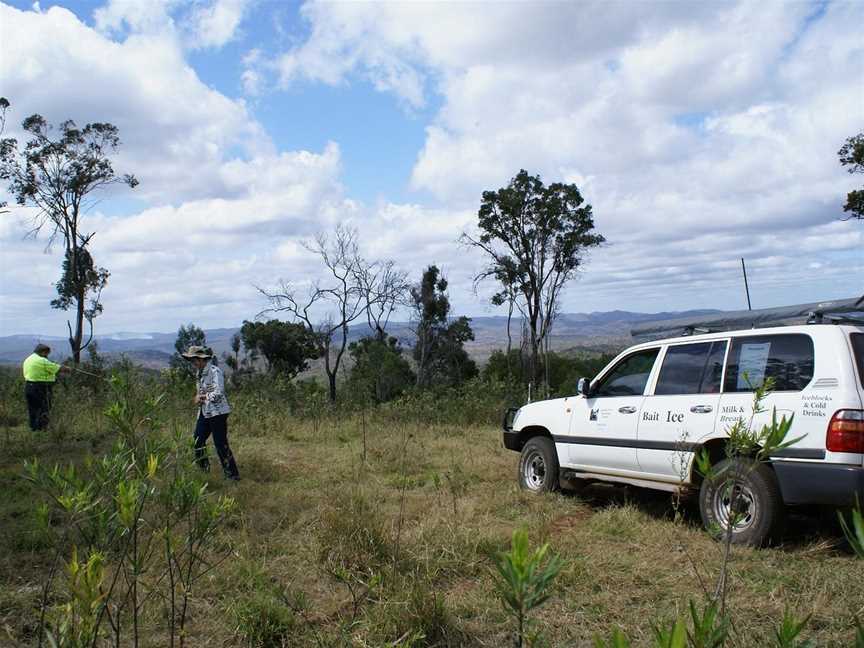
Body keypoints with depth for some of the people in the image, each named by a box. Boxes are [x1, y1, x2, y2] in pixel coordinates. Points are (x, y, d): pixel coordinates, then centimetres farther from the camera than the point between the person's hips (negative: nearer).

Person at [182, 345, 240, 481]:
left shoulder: (215, 372, -17)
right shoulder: (200, 373, 10)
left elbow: (218, 393, -25)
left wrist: (203, 397, -12)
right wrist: (198, 397, 0)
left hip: (217, 413, -9)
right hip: (204, 413, 9)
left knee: (221, 444, -6)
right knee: (198, 441, 12)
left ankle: (232, 474, 3)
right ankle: (204, 470, 28)